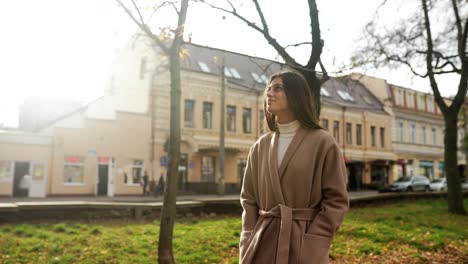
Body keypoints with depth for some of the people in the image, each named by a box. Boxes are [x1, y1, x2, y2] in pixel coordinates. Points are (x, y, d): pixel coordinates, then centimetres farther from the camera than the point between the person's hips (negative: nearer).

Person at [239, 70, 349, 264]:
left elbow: (337, 201, -7)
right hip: (263, 244, 4)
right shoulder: (260, 146, 6)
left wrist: (310, 248, -12)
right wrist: (249, 244, 0)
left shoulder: (323, 142, -6)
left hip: (303, 248, -4)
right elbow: (248, 198, 9)